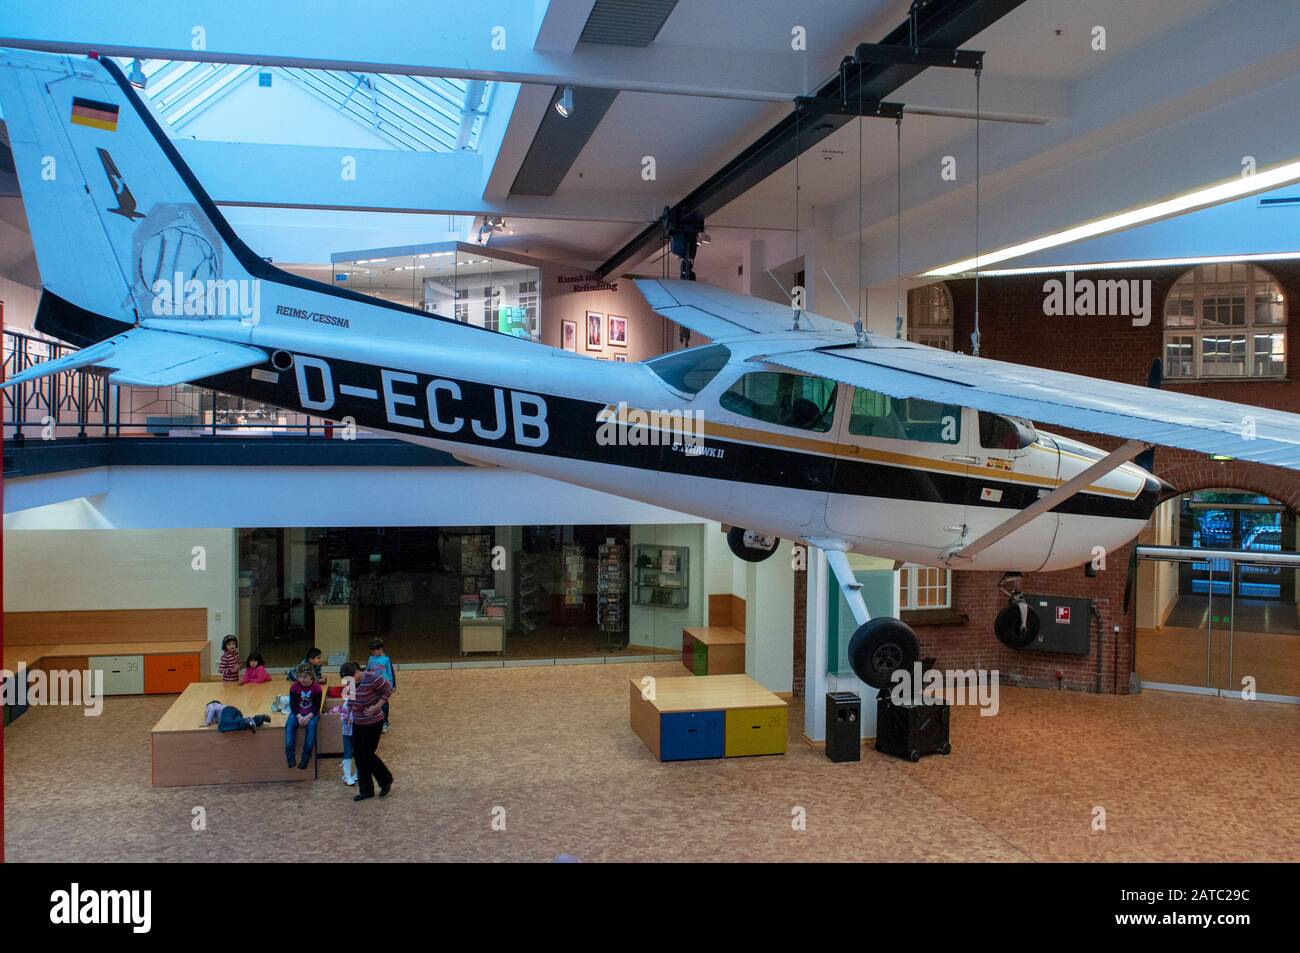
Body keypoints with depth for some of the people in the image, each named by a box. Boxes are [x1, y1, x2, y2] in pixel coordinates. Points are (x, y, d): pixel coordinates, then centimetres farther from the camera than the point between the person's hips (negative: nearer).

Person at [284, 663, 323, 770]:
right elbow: (293, 705, -7)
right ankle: (290, 755, -26)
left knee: (311, 725, -33)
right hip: (297, 713, 2)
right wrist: (299, 716, -23)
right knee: (289, 725, -28)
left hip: (312, 713, -2)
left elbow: (317, 706, -9)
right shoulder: (295, 687, -5)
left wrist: (308, 717, -26)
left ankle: (306, 756, -27)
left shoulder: (316, 687, -10)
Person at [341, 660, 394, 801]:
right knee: (358, 756, 10)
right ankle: (366, 790, 21)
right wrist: (351, 710, 1)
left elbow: (388, 689, -15)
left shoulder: (371, 678, -24)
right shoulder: (351, 682, -2)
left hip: (373, 723, -7)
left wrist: (376, 706, -19)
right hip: (358, 723, 7)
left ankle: (386, 780, 22)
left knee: (367, 755, -1)